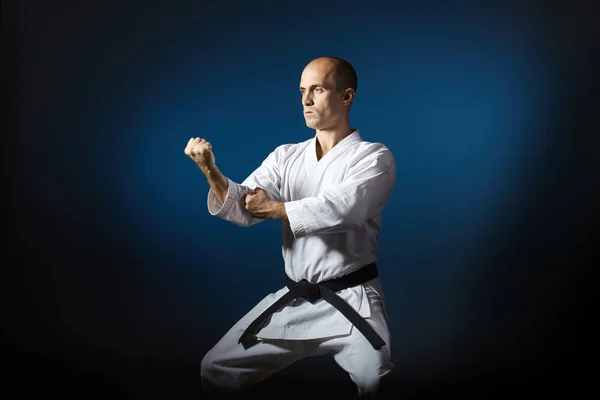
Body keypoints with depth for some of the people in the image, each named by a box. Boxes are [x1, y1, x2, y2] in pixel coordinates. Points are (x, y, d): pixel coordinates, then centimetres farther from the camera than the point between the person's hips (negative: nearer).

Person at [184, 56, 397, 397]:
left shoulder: (374, 157, -5)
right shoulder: (286, 157, 9)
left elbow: (338, 210, -22)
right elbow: (242, 210, -4)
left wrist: (275, 209, -9)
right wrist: (211, 172, -23)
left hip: (352, 302, -4)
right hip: (292, 301, 5)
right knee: (216, 370, 6)